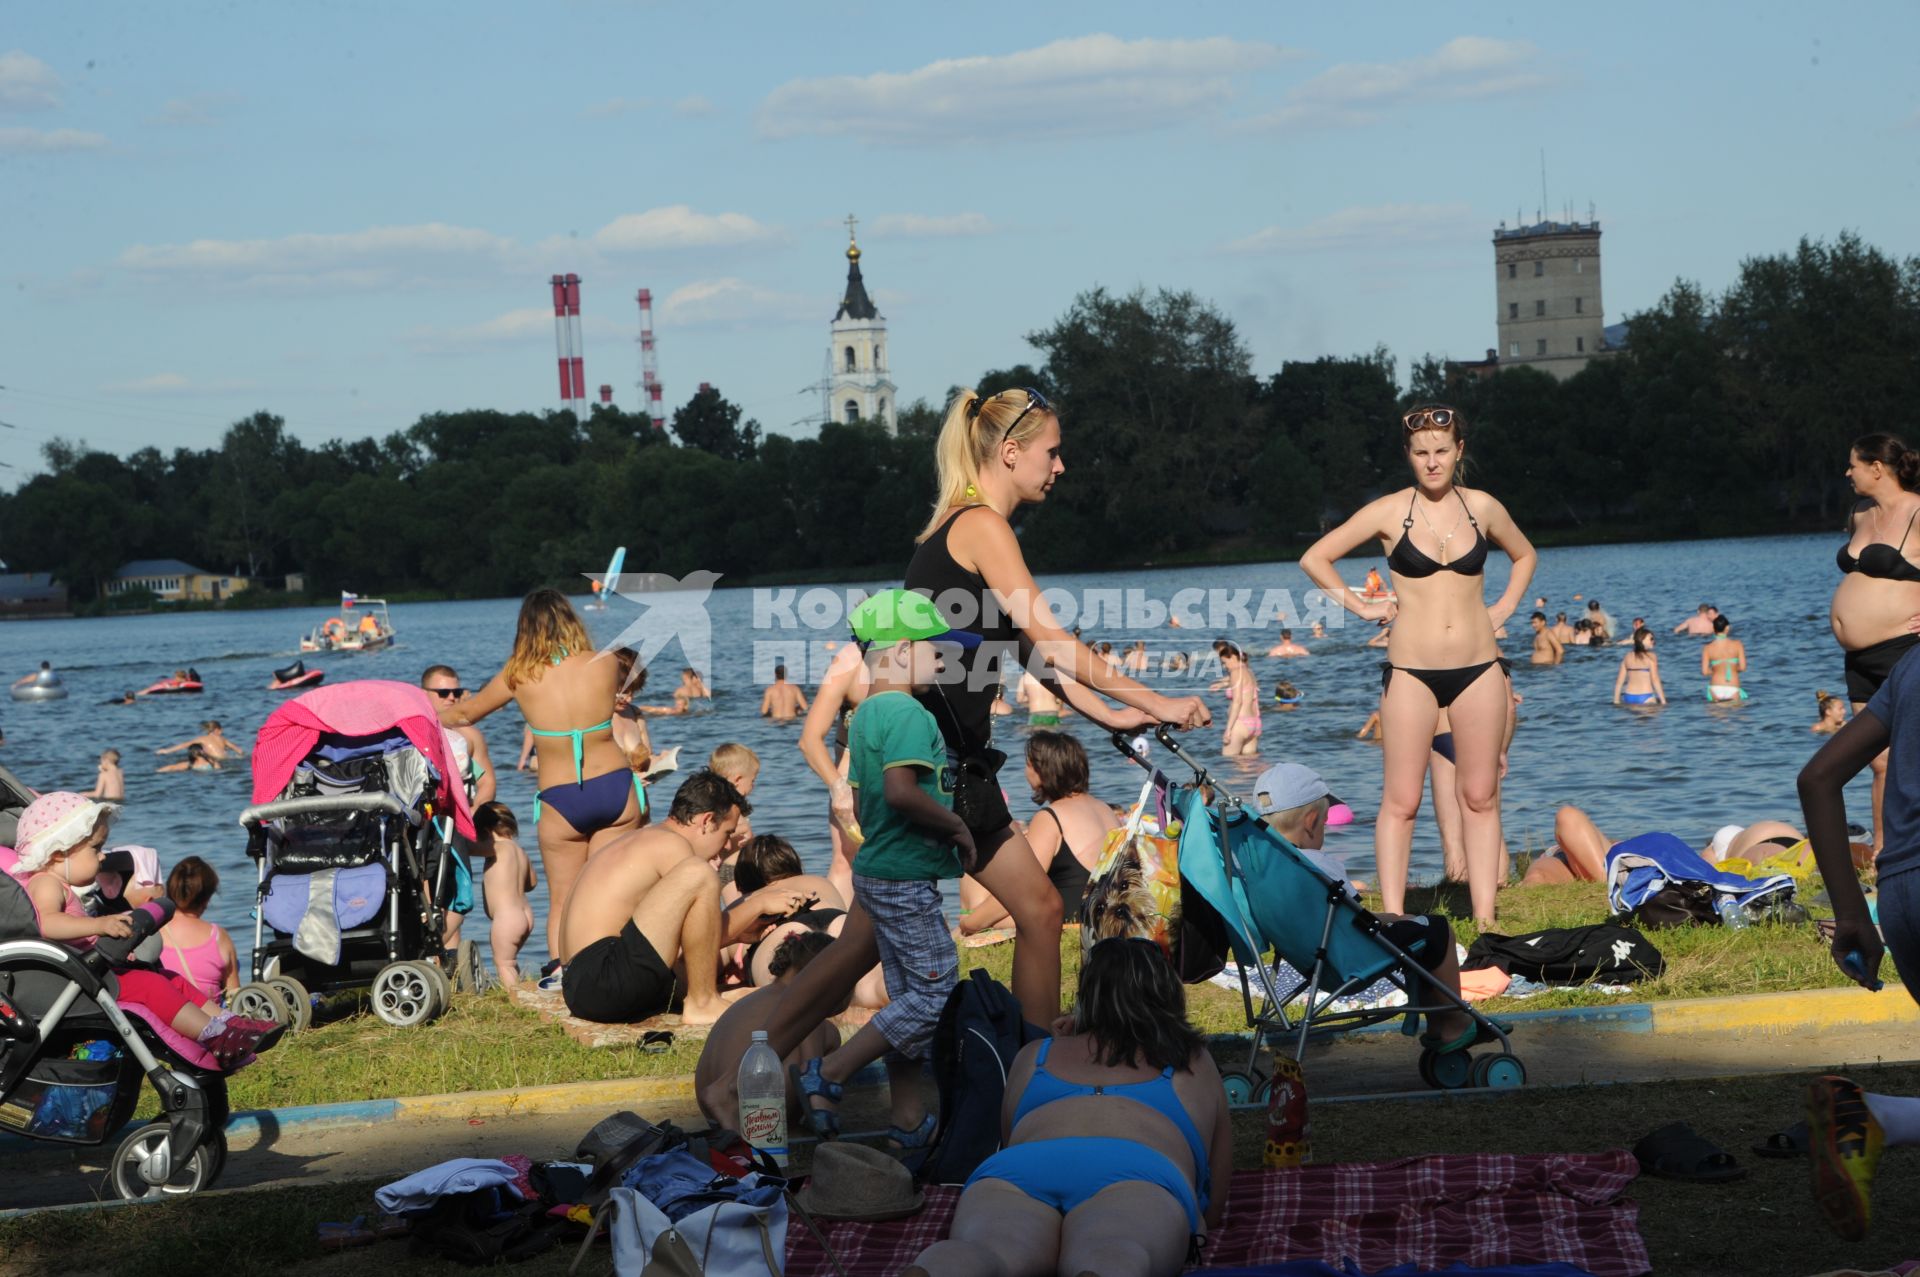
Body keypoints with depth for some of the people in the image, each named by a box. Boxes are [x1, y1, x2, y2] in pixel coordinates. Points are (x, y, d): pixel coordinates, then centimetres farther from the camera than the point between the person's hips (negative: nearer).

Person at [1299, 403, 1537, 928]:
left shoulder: (1483, 508, 5)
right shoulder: (1390, 511, -3)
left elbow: (1524, 555, 24)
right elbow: (1314, 558, 3)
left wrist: (1504, 608, 12)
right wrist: (1360, 606, 0)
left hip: (1479, 668, 3)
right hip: (1411, 672, -2)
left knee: (1480, 797, 4)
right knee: (1401, 801, -2)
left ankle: (1485, 920, 8)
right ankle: (1393, 920, 0)